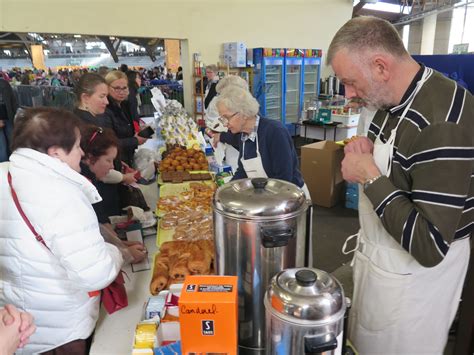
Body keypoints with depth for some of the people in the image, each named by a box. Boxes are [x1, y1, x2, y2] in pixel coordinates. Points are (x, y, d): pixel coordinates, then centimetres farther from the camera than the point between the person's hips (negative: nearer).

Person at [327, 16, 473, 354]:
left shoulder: (442, 123, -31)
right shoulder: (394, 99, -2)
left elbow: (430, 247, -32)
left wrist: (369, 176, -26)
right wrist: (366, 148, -6)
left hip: (413, 273, -8)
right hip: (378, 256, 8)